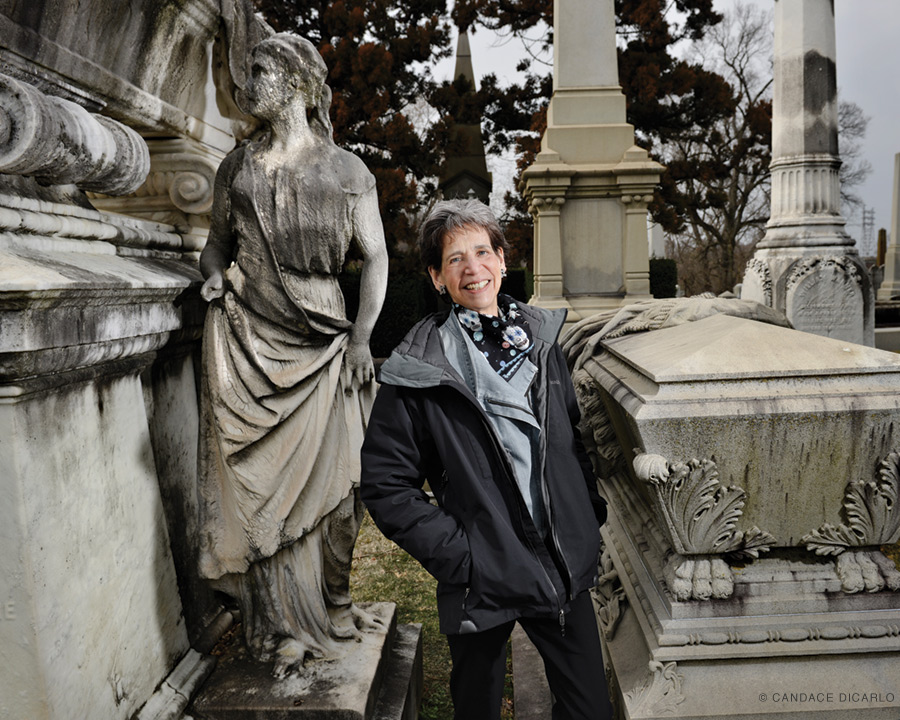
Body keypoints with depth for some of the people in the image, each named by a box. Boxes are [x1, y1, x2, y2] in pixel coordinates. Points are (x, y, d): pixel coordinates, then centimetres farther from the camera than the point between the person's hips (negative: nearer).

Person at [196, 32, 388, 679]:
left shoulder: (347, 171, 5)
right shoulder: (238, 167, 13)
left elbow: (376, 258, 2)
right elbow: (217, 241, 22)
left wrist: (361, 336, -7)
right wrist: (214, 275, -1)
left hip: (323, 340, -1)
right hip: (248, 336, 2)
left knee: (330, 473, 1)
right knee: (262, 477, 0)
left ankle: (331, 605, 23)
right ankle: (284, 623, 14)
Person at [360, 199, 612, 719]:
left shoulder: (541, 339, 2)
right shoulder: (419, 370, -12)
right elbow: (385, 483, -10)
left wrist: (591, 516, 8)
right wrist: (454, 551, -14)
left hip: (566, 572, 4)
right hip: (482, 581, -3)